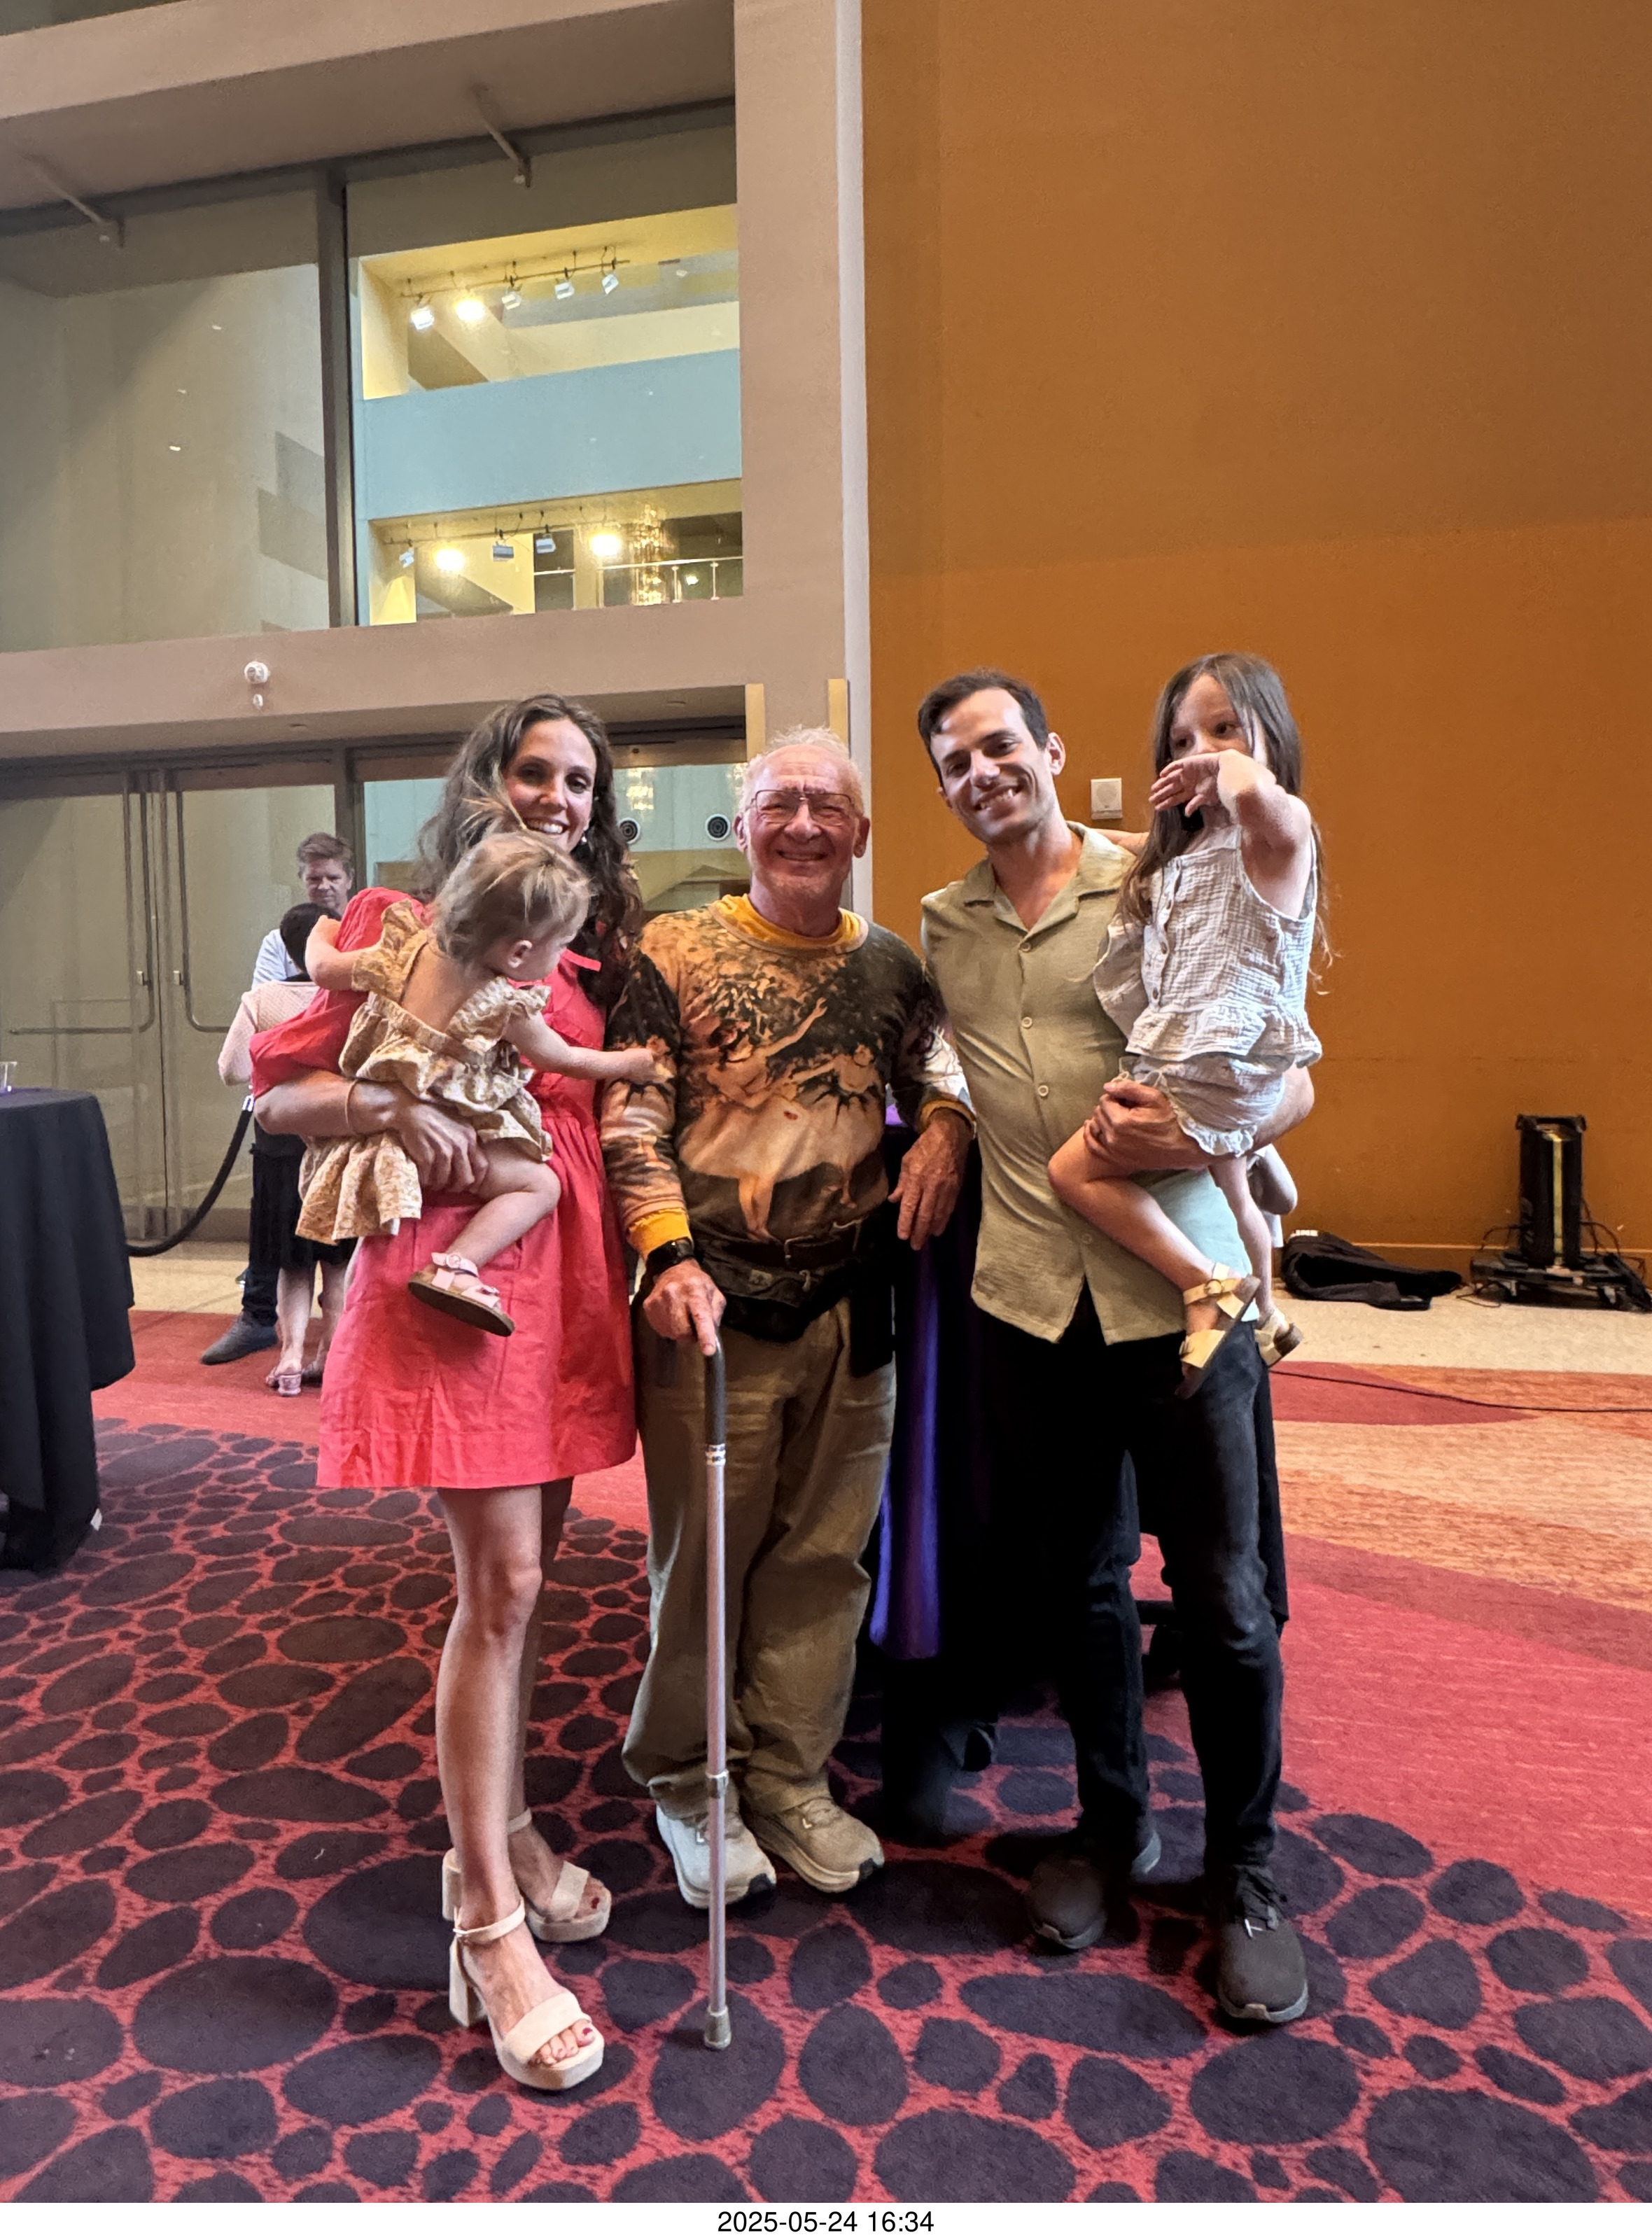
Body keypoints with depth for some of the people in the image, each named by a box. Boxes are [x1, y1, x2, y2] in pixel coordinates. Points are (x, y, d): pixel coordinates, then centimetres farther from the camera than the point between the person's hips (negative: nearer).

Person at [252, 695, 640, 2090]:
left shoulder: (591, 949, 15)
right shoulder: (394, 924, -1)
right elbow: (279, 1091, -1)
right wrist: (395, 1106, -20)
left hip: (571, 1272, 6)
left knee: (520, 1570, 15)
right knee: (502, 1583, -6)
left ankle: (499, 1831, 33)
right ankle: (493, 1932, 8)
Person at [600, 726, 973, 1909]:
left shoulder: (892, 965, 9)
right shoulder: (677, 951, -2)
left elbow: (941, 1077, 19)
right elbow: (631, 1120, -7)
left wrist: (946, 1129, -5)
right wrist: (670, 1256, -20)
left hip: (851, 1304, 4)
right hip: (714, 1301, -3)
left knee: (824, 1554, 13)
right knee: (703, 1552, 8)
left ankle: (791, 1775, 33)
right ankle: (684, 1780, 30)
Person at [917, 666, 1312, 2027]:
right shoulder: (943, 926, 11)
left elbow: (1290, 1082, -2)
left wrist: (1199, 1135, -20)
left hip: (1182, 1286, -3)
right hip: (1033, 1295, 4)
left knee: (1223, 1595, 5)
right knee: (1069, 1579, 14)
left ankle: (1245, 1871, 27)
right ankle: (1113, 1822, 37)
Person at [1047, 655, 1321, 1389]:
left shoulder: (1279, 827, -13)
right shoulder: (1181, 851, 16)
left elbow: (1252, 792, -39)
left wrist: (1229, 764, -19)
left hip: (1217, 1067, -10)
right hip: (1187, 1065, 10)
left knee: (1075, 1168, -10)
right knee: (1229, 1186, 26)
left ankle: (1209, 1286, -6)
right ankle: (1263, 1314, 46)